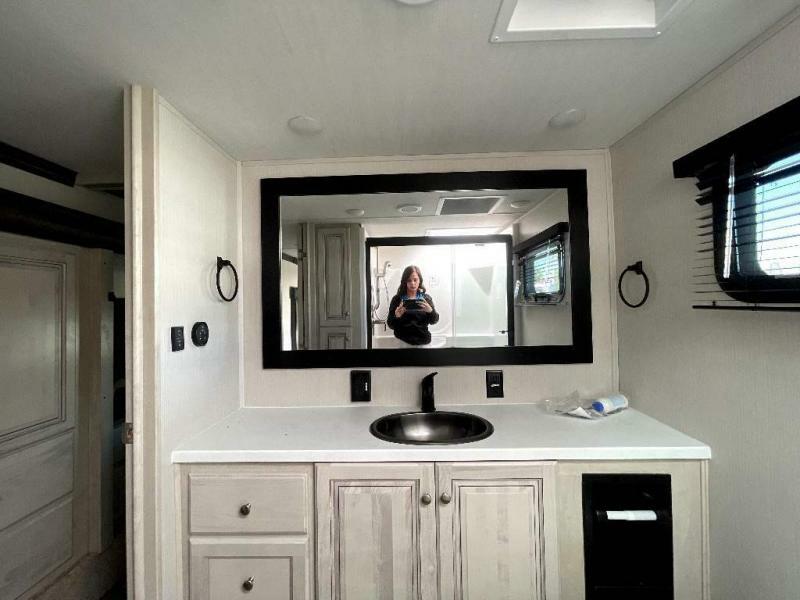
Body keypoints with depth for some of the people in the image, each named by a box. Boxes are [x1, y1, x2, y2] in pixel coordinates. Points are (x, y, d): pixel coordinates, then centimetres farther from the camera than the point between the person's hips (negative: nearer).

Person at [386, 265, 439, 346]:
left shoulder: (426, 298, 1)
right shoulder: (397, 299, -4)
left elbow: (433, 321, -1)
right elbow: (391, 325, -4)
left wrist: (431, 311, -20)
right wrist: (396, 316, -23)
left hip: (423, 342, 2)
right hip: (403, 342, -1)